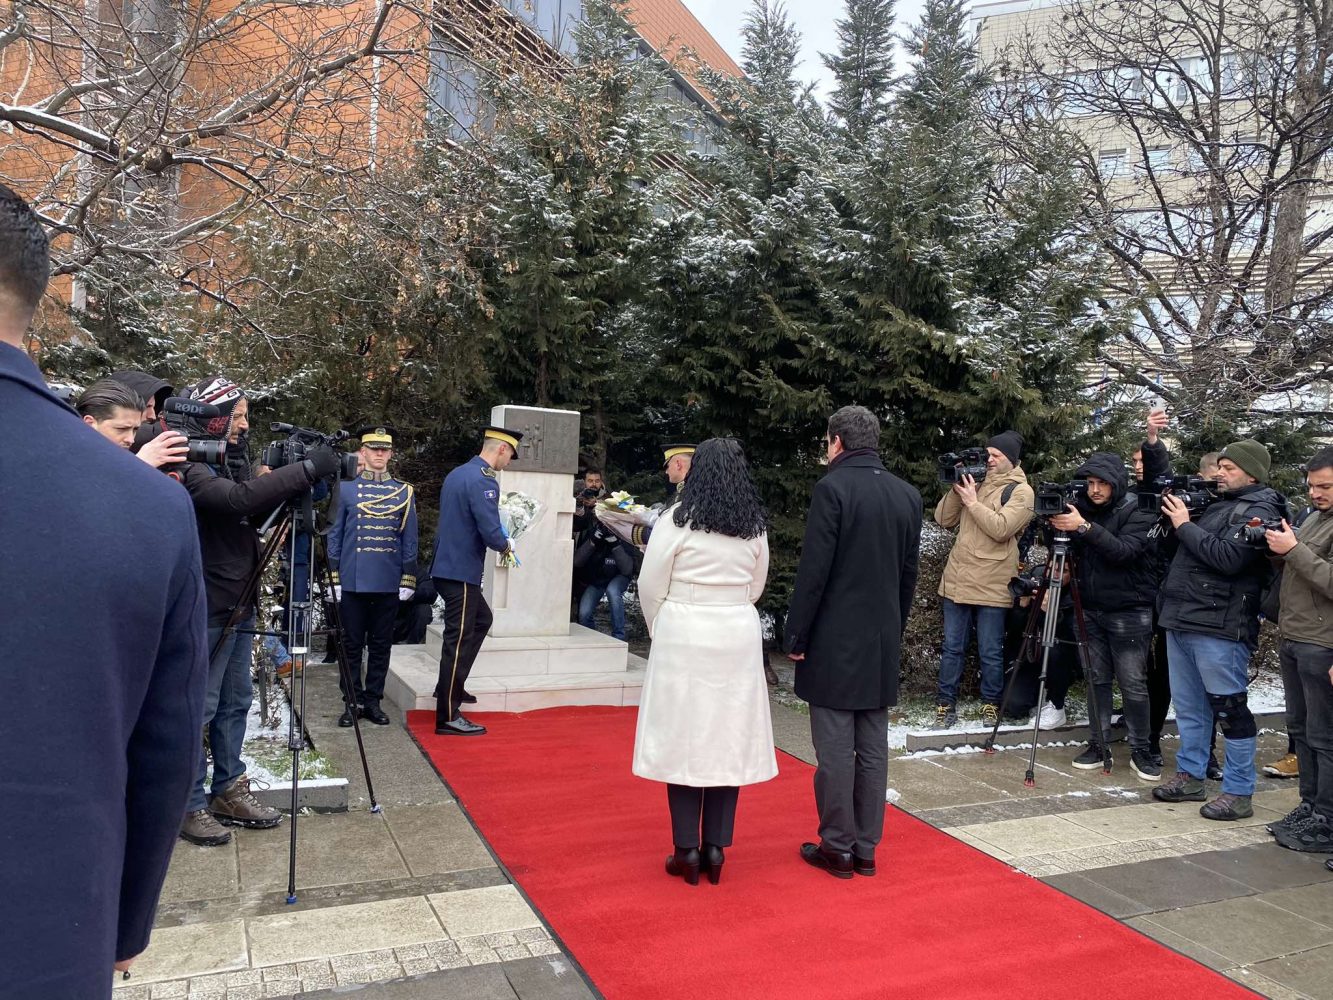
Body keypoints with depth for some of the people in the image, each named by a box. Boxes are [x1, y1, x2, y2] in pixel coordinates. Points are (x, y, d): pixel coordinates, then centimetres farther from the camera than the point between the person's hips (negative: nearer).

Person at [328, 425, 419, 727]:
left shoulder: (405, 492, 6)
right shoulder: (346, 490, 3)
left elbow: (410, 540, 7)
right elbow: (335, 536, 5)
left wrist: (408, 581, 1)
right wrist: (335, 579, 0)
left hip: (388, 585, 1)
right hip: (353, 583, -1)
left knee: (381, 645, 8)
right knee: (352, 645, 5)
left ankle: (373, 700, 18)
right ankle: (352, 702, 15)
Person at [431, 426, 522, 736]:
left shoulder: (456, 474, 11)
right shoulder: (484, 481, -19)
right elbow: (492, 534, -24)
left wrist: (498, 540, 15)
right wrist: (507, 545, -2)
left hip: (448, 566, 10)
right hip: (461, 572, -10)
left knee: (482, 621, 25)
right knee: (458, 640, -2)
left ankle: (450, 686, 31)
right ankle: (448, 717, 5)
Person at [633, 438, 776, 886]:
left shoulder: (678, 518, -7)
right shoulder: (756, 526, 4)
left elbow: (651, 585, -4)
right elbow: (755, 588, 13)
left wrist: (660, 631, 12)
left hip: (683, 637, -3)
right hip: (739, 638, 3)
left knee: (684, 736, 4)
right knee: (729, 739, 9)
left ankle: (687, 849, 8)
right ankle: (715, 847, 13)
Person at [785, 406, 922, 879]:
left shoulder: (833, 487, -12)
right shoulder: (908, 495, 8)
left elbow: (814, 569, -14)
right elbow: (909, 574, 12)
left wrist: (796, 635, -7)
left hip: (835, 640, -6)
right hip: (883, 642, 6)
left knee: (835, 748, 2)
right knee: (873, 747, 11)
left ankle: (838, 847, 11)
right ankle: (866, 847, 20)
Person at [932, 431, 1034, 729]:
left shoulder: (1020, 491, -3)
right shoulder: (975, 482, 13)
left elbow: (1001, 529, -19)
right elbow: (944, 520, 7)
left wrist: (972, 502, -14)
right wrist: (955, 489, -4)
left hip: (992, 586, -5)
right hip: (957, 580, 5)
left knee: (990, 652, 5)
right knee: (952, 648, 10)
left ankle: (991, 705, 21)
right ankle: (946, 705, 18)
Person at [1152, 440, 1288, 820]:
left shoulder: (1259, 511, -8)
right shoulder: (1218, 504, 19)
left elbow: (1228, 557, -22)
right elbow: (1188, 548, 22)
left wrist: (1185, 526, -12)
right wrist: (1175, 515, 7)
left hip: (1218, 628, -9)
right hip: (1181, 620, 9)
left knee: (1229, 709, -2)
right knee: (1188, 707, 15)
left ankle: (1239, 793, 6)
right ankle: (1190, 776, 26)